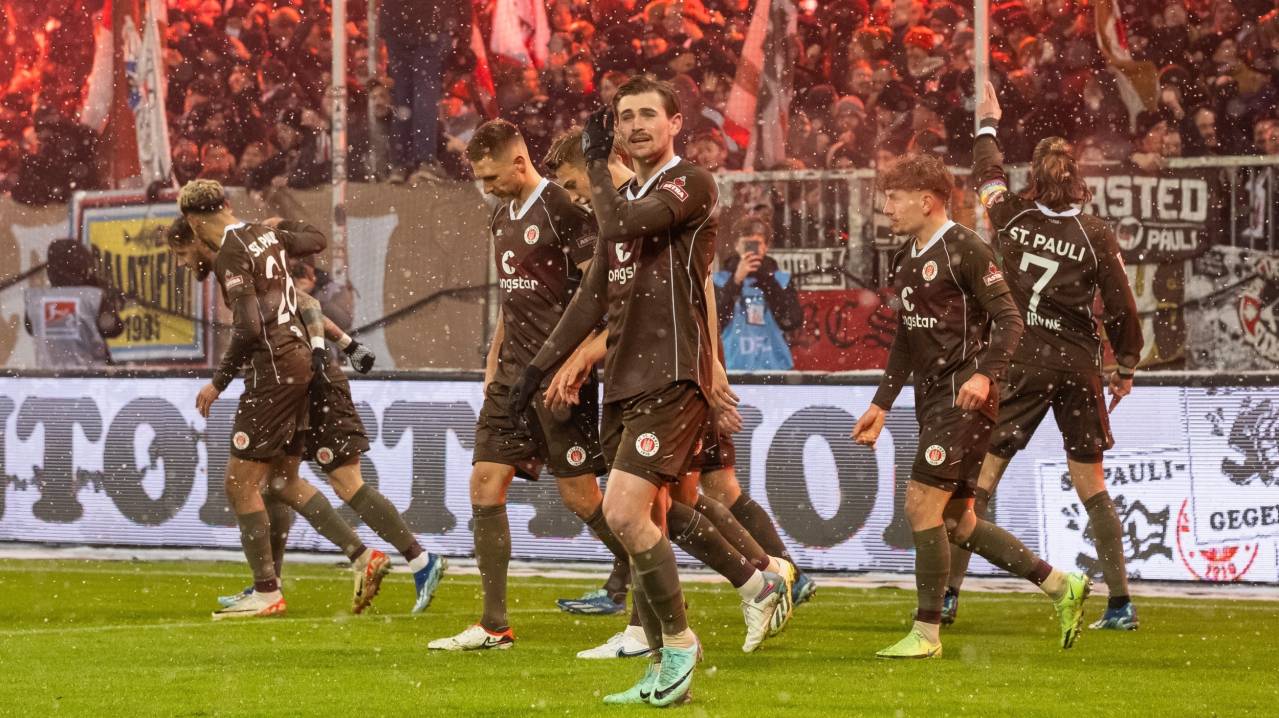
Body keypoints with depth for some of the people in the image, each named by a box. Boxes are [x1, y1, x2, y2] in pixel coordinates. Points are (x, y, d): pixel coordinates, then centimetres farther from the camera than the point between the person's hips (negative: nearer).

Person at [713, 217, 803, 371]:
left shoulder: (781, 279, 7)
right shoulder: (721, 279, 3)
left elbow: (793, 321, -6)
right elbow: (715, 320, -10)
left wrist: (767, 282, -12)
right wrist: (736, 280, -16)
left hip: (774, 365, 1)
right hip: (733, 368, -1)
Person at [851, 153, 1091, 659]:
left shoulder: (965, 250, -11)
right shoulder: (905, 259, 16)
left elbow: (1009, 319, -14)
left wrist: (985, 374, -28)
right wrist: (881, 404, 22)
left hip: (965, 395, -9)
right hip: (931, 397, 9)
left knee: (921, 504, -13)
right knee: (956, 520, 10)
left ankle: (927, 632, -6)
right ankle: (1060, 586, 20)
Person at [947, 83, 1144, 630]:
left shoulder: (1010, 217, -1)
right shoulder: (1096, 235, -5)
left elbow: (988, 176, 20)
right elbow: (1122, 309, -3)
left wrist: (988, 126, 38)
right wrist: (1126, 368, 11)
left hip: (1020, 365, 0)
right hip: (1077, 366, 0)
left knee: (981, 477, 3)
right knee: (1091, 486, 7)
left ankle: (949, 592, -1)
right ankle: (1120, 602, 5)